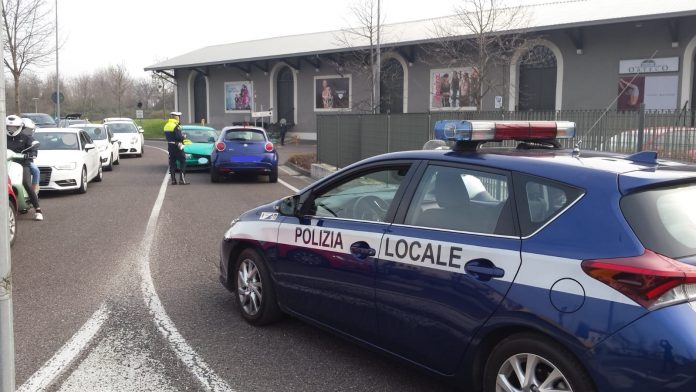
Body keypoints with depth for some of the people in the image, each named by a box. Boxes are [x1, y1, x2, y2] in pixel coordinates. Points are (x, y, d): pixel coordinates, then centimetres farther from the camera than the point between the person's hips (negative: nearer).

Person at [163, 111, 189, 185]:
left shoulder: (166, 126, 11)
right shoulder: (176, 126, -16)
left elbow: (167, 136, 14)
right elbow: (179, 137, -23)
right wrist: (184, 136, -2)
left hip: (170, 146, 8)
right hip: (177, 146, -8)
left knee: (172, 163, 10)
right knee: (182, 162, -2)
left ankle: (173, 180, 10)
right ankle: (182, 180, -6)